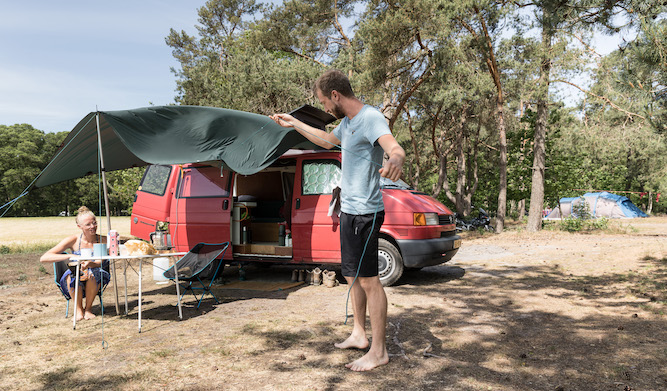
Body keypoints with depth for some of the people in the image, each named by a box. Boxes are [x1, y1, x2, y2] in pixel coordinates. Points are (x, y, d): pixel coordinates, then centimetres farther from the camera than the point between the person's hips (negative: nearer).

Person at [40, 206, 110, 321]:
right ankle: (79, 309, -15)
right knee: (73, 272, -33)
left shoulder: (103, 240, -3)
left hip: (94, 283, 0)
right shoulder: (73, 240, -7)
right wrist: (71, 256, -29)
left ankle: (88, 308, -12)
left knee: (94, 272, -33)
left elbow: (101, 262, -18)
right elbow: (44, 258, -15)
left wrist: (89, 264, -42)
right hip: (73, 285, 0)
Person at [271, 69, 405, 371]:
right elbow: (327, 140, 35)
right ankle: (359, 334, 30)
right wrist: (294, 124, 39)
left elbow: (394, 147, -35)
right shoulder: (347, 122, 15)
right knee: (352, 276, 17)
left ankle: (378, 351, 1)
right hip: (348, 211, 10)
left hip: (365, 213, -10)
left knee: (368, 279, -7)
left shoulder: (370, 118, -17)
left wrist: (395, 160, -60)